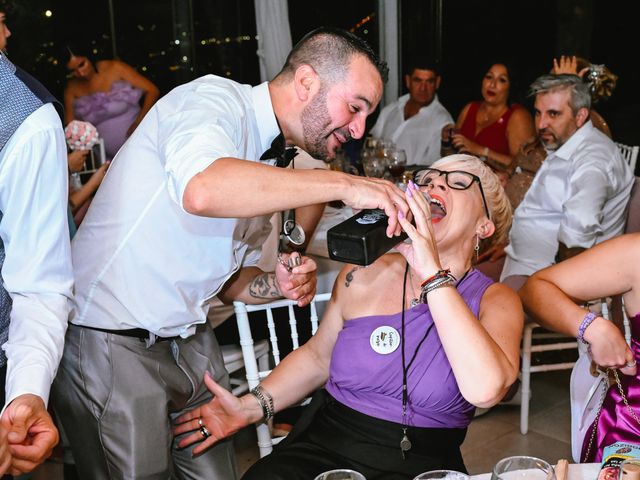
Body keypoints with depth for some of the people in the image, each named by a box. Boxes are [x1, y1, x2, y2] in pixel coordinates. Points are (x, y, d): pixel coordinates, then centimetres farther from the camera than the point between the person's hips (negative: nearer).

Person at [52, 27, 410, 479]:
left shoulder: (271, 163, 10)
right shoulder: (213, 99, -15)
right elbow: (204, 190, -40)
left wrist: (276, 285, -5)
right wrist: (344, 184, -33)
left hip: (190, 342, 8)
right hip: (110, 342, -8)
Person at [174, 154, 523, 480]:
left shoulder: (495, 301, -6)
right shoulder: (363, 273, 1)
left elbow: (485, 390, -28)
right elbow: (317, 357, 15)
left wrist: (432, 273, -28)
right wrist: (251, 406, 0)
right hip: (323, 447, -2)